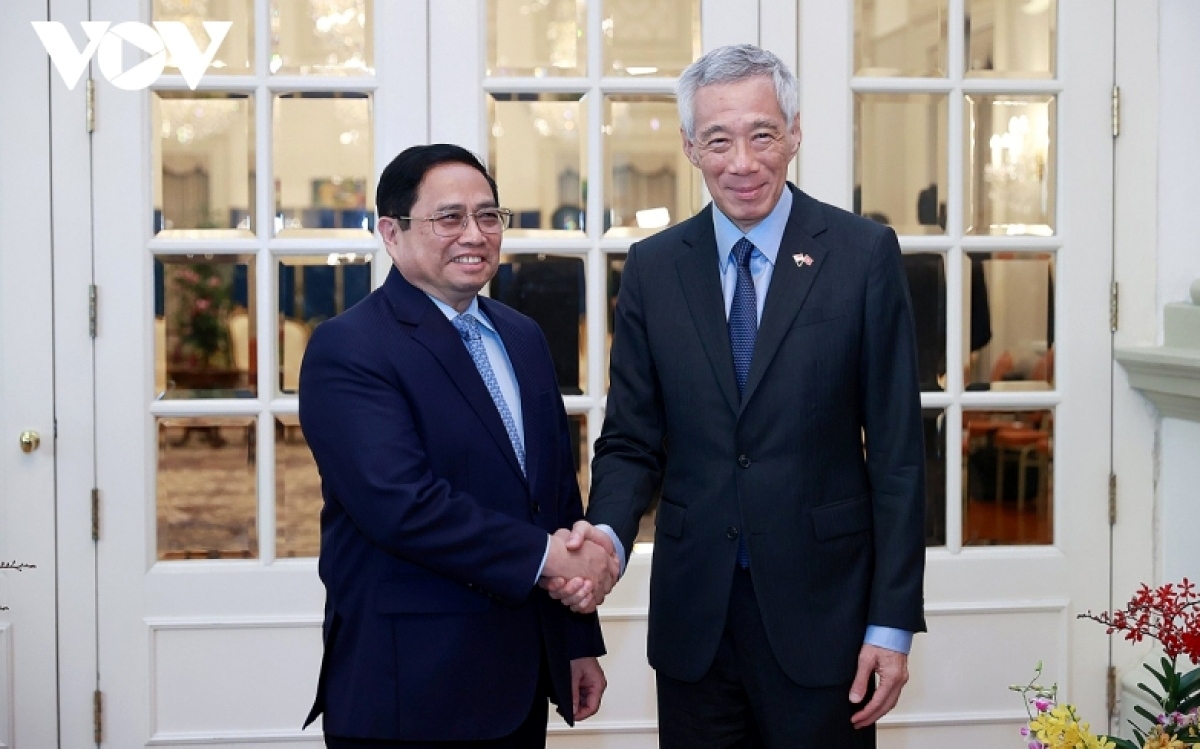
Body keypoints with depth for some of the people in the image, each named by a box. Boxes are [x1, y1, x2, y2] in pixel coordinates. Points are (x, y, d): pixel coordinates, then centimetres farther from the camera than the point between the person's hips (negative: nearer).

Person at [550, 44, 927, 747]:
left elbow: (896, 451, -4)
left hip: (819, 609, -2)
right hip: (693, 612, 2)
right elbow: (631, 440, 6)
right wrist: (608, 532, -16)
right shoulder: (654, 266, 4)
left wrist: (892, 623, -7)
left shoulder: (865, 253, -4)